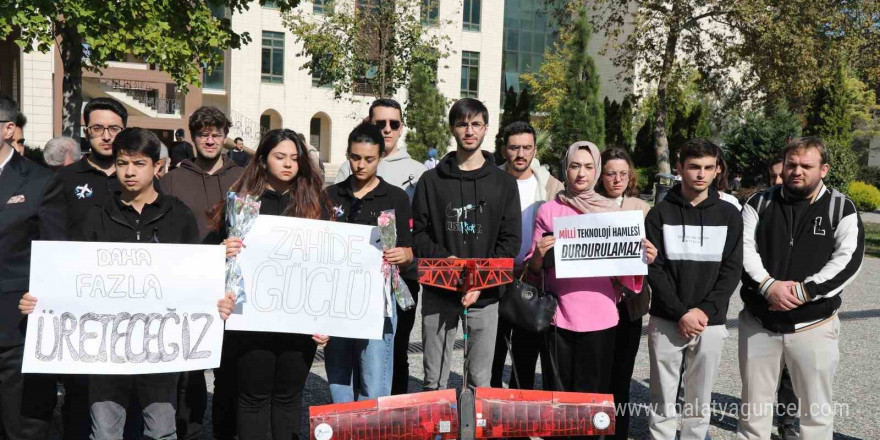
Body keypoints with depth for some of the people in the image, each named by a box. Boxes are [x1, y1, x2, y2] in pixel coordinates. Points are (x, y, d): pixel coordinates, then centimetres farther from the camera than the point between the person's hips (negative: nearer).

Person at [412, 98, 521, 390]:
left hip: (484, 296, 0)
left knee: (480, 381, 7)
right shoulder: (432, 180, 7)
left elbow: (511, 240, 2)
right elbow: (417, 234, 3)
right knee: (434, 382, 7)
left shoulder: (503, 182, 7)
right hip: (438, 293, 0)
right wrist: (444, 259, -16)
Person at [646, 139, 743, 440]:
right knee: (663, 401, 6)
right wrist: (681, 313, -14)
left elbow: (732, 269, 1)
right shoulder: (660, 214, 1)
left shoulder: (729, 215, 5)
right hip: (666, 322, -1)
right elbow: (654, 268, -4)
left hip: (710, 323, 1)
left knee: (699, 402, 10)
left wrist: (705, 310, -12)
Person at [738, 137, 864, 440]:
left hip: (813, 326, -1)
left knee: (817, 409, 10)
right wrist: (768, 285, -19)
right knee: (754, 405, 13)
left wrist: (804, 292, -20)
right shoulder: (760, 202, 4)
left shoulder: (841, 208, -1)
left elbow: (848, 260, -10)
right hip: (758, 323, 2)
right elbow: (742, 248, -4)